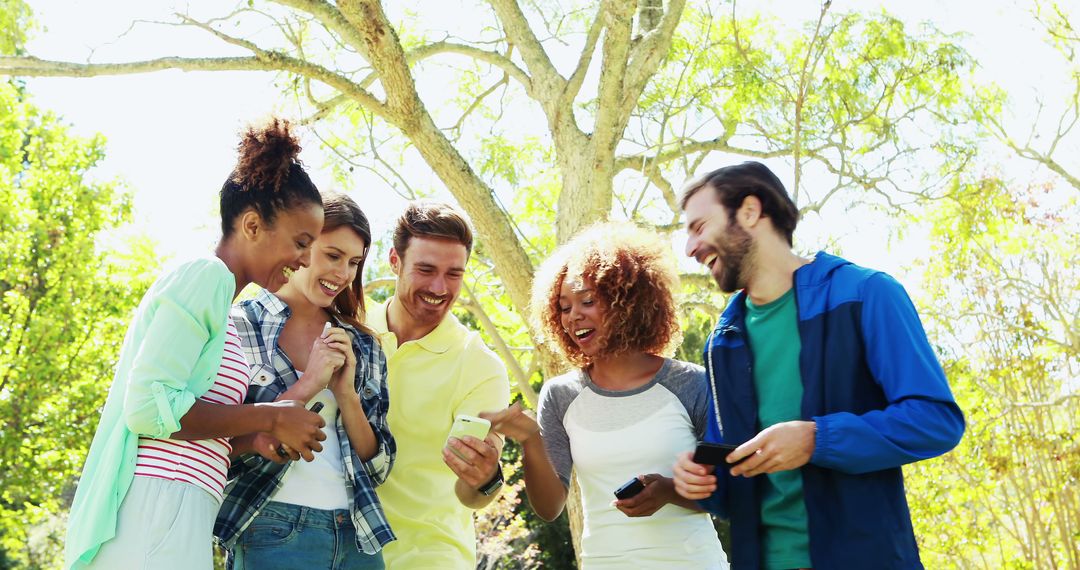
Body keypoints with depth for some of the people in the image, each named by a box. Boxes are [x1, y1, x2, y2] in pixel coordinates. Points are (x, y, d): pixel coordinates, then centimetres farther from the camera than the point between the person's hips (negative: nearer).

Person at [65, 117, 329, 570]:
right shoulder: (207, 275, -8)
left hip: (174, 515, 9)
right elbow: (148, 406, -18)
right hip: (157, 509, -9)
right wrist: (270, 419, -11)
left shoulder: (211, 286, 19)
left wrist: (256, 439, 5)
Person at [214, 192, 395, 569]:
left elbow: (379, 467, 6)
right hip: (273, 533, -4)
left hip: (359, 538, 4)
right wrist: (307, 385, -15)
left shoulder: (364, 347, 8)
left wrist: (346, 392, -8)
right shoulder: (240, 325, -3)